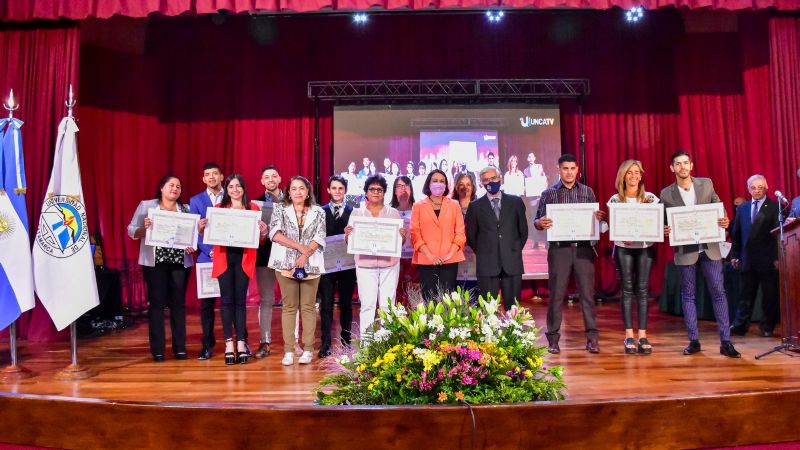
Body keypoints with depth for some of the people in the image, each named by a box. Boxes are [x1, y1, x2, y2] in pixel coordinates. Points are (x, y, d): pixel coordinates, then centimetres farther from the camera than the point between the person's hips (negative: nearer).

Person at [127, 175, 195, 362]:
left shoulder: (186, 209, 11)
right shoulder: (146, 206, 5)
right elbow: (132, 231, 2)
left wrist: (192, 245, -11)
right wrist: (144, 228, -18)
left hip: (180, 262, 2)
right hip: (155, 262, -2)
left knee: (178, 303, 4)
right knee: (157, 303, 0)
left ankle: (180, 347, 11)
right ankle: (157, 349, 8)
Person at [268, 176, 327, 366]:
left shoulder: (318, 212, 8)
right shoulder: (280, 209, 6)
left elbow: (320, 237, -1)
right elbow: (275, 234, -7)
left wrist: (306, 255, -15)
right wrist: (300, 247, -13)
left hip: (311, 264, 1)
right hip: (286, 264, 0)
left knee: (308, 306, 3)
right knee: (289, 307, 3)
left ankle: (308, 349, 8)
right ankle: (288, 350, 6)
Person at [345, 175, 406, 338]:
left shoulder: (393, 213, 9)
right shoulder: (356, 213, 8)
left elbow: (401, 242, 11)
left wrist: (403, 236, -11)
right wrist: (348, 234, -13)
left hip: (389, 264, 1)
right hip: (365, 265, -1)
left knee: (387, 305, 3)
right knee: (367, 305, -2)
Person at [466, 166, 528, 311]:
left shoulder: (515, 202, 8)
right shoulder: (475, 206, 5)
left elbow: (523, 230, 14)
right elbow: (471, 235, 10)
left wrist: (515, 251, 10)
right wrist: (482, 253, 7)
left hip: (512, 262, 1)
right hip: (487, 264, -1)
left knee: (513, 307, 4)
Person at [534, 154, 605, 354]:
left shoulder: (587, 191, 9)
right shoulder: (549, 193, 4)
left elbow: (596, 218, 10)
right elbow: (537, 221, 2)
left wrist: (599, 218, -12)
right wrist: (540, 223, -20)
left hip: (583, 248, 1)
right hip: (559, 249, -1)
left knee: (587, 293, 3)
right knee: (556, 294, 3)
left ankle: (592, 337, 11)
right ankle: (553, 338, 13)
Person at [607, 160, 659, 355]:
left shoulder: (650, 198, 5)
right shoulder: (615, 200, 2)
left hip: (645, 247, 1)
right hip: (624, 248, -1)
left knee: (642, 289, 2)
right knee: (628, 290, 1)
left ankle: (643, 336, 6)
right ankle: (629, 337, 6)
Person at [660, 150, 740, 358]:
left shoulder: (706, 183, 4)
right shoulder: (666, 193, 0)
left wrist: (724, 220, -11)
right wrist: (665, 230, -17)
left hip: (709, 247, 1)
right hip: (685, 250, -1)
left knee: (718, 292, 0)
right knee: (688, 294, 5)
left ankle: (725, 341, 7)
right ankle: (693, 341, 14)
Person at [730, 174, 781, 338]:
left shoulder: (774, 207, -1)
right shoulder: (742, 208, 12)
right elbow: (736, 234, 12)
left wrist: (777, 257, -12)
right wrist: (735, 255, 7)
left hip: (768, 260, -3)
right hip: (747, 259, 3)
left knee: (770, 295, 6)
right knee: (746, 295, 6)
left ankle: (767, 327, 16)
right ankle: (739, 326, 8)